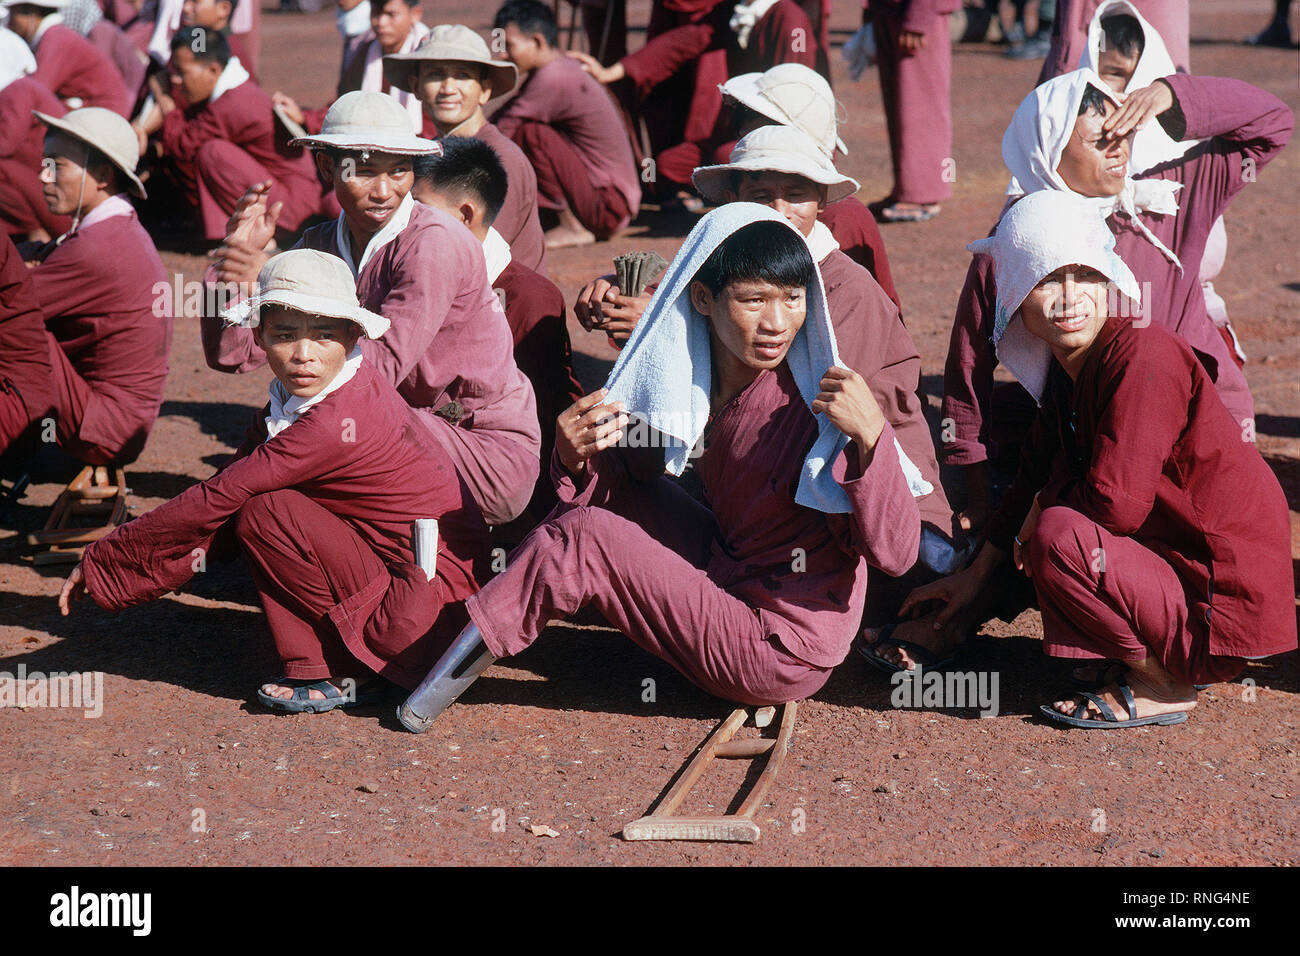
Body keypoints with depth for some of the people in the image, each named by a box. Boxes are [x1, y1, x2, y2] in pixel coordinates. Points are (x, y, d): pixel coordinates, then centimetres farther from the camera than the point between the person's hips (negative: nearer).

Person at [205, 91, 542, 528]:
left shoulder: (434, 243, -18)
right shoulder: (321, 245, 2)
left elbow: (383, 366, -27)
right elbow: (232, 354, -2)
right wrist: (238, 255, -17)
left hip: (492, 456, -7)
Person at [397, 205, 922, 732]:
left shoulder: (821, 401, -21)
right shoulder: (694, 380, -2)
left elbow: (895, 554, -24)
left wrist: (871, 435, -39)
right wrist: (579, 458, -14)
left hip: (782, 650, -7)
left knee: (583, 538, -13)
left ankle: (465, 655, 5)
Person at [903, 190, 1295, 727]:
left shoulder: (1141, 355, -23)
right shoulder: (1067, 366, 7)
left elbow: (1116, 503, -27)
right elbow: (1037, 474, 17)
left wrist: (1043, 507, -7)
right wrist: (977, 576, 20)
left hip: (1226, 606, -10)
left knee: (1058, 537, -27)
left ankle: (1164, 685, -7)